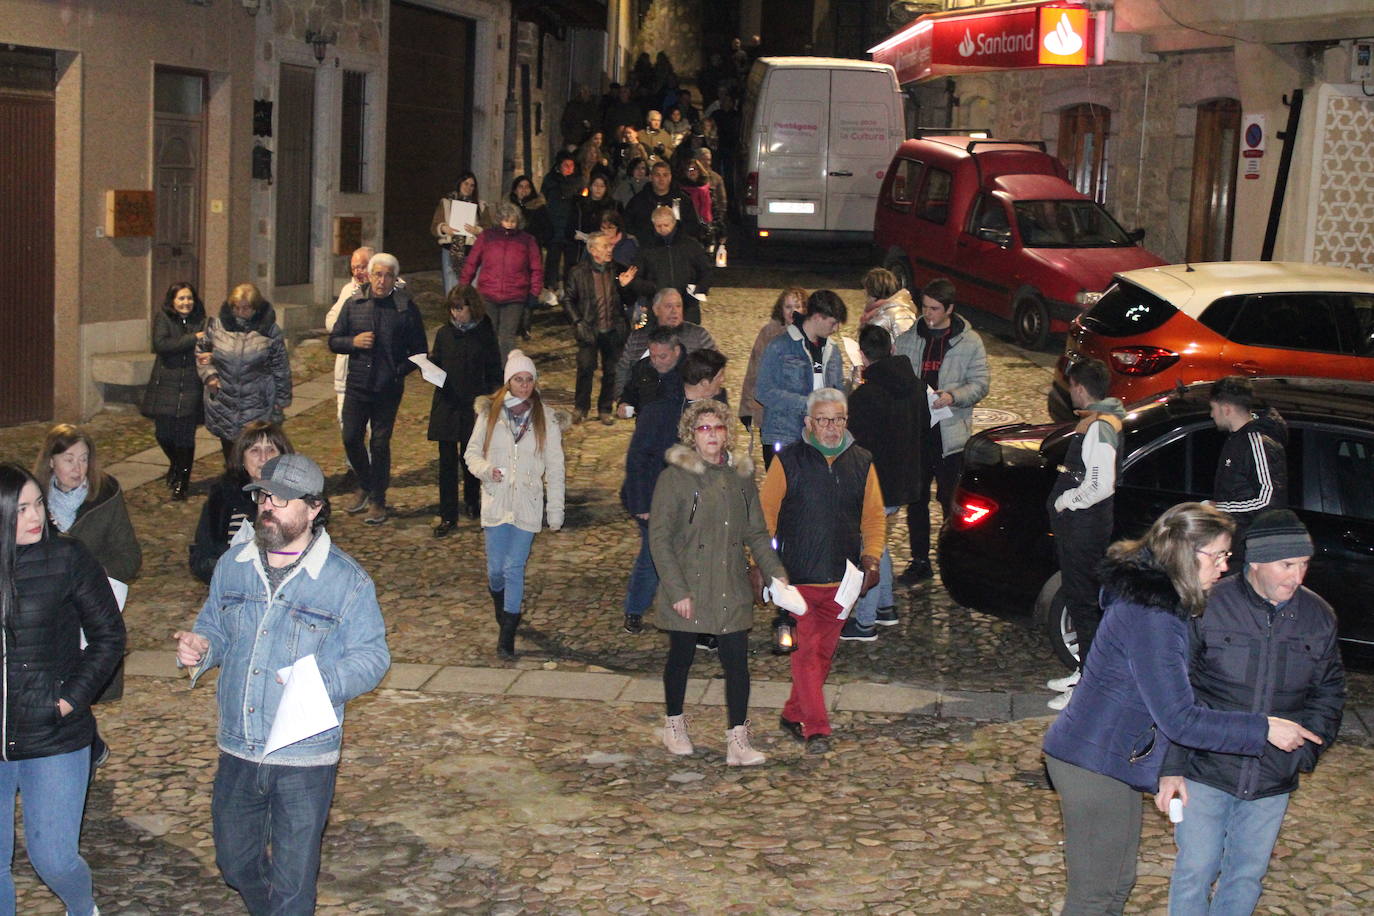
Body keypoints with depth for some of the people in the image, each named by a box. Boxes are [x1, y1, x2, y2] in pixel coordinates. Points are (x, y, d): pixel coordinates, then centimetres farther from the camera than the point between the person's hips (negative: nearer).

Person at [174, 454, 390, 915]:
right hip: (237, 752, 5)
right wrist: (200, 647, -7)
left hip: (305, 760, -5)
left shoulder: (346, 580, -10)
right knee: (234, 860, 21)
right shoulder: (233, 566, 4)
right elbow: (215, 630, 17)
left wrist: (322, 683, -27)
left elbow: (371, 656, -9)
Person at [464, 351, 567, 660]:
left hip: (528, 504, -1)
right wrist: (486, 469, -14)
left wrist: (555, 510, 0)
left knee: (514, 568, -7)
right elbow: (472, 452, 8)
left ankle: (507, 635, 0)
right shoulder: (490, 413, 2)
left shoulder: (547, 419, 0)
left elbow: (554, 469, 3)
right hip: (495, 502, 1)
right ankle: (502, 611, 36)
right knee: (496, 568, 5)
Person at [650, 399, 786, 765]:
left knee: (737, 662, -3)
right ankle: (674, 725, 34)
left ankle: (737, 742, 3)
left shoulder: (740, 475, 7)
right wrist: (677, 590, -16)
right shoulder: (675, 477, -9)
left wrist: (775, 572, 0)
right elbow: (659, 538, -10)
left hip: (732, 590, 3)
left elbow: (756, 532, 14)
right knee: (681, 658, 13)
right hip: (687, 590, -3)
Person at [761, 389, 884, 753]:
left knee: (824, 651, 12)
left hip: (842, 579, 4)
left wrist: (871, 558, -1)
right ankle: (816, 729, -5)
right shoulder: (788, 461, -4)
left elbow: (873, 517, 13)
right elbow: (765, 515, 0)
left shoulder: (862, 463, 6)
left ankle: (794, 714, 28)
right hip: (797, 576, -4)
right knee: (806, 651, -8)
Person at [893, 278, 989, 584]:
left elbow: (980, 384, -3)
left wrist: (953, 396, -20)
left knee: (952, 501, 2)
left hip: (951, 433, -3)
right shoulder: (907, 339, 7)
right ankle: (920, 561, 20)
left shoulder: (969, 342, -1)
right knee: (916, 500, 9)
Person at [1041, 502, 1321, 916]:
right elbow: (1179, 719, -25)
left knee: (1117, 883, 20)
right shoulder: (1151, 617, -24)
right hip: (1096, 764, -10)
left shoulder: (1152, 595, 8)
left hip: (1112, 759, 10)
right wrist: (1264, 729, -19)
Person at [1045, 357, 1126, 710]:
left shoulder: (1098, 427, -22)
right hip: (1080, 524, 11)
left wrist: (1065, 501, -16)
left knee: (1083, 602, -4)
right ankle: (1087, 670, 32)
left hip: (1084, 526, -11)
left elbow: (1102, 486, -28)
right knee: (1081, 598, 19)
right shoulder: (1101, 420, 10)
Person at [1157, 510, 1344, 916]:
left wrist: (1305, 751, -1)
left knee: (1248, 875, 13)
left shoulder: (1318, 617, 0)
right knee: (1195, 870, 4)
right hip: (1205, 773, -3)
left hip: (1273, 783, 3)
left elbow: (1329, 694, 13)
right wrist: (1172, 767, -9)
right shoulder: (1208, 606, -12)